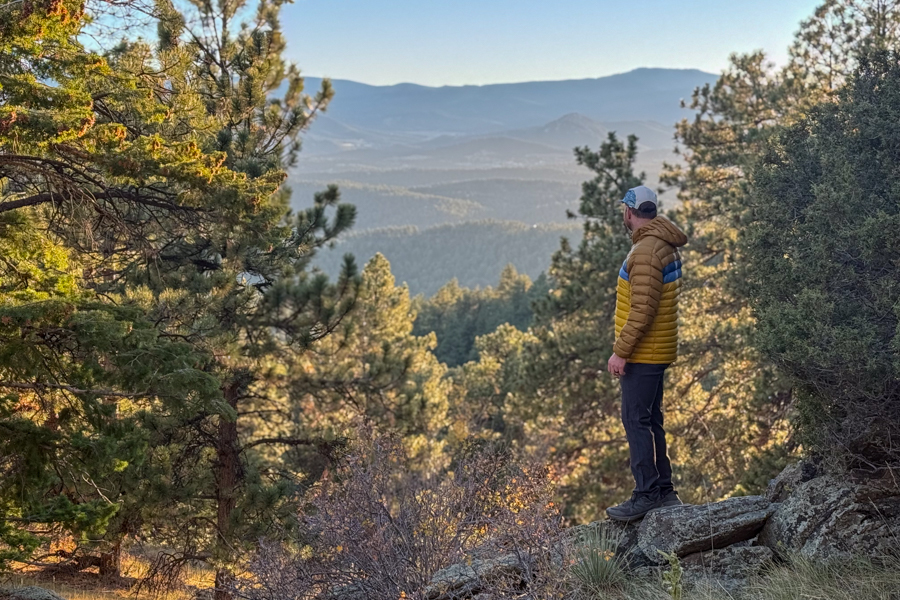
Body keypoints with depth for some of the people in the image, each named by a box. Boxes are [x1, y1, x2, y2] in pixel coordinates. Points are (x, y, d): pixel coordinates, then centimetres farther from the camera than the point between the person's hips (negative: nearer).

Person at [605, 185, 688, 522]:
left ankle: (646, 495, -1)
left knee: (636, 421, -5)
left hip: (642, 354, -10)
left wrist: (620, 351, -20)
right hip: (657, 351, 10)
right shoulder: (666, 246, 14)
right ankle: (663, 490, 22)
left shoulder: (645, 251, -19)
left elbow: (642, 309, -24)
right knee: (650, 420, 15)